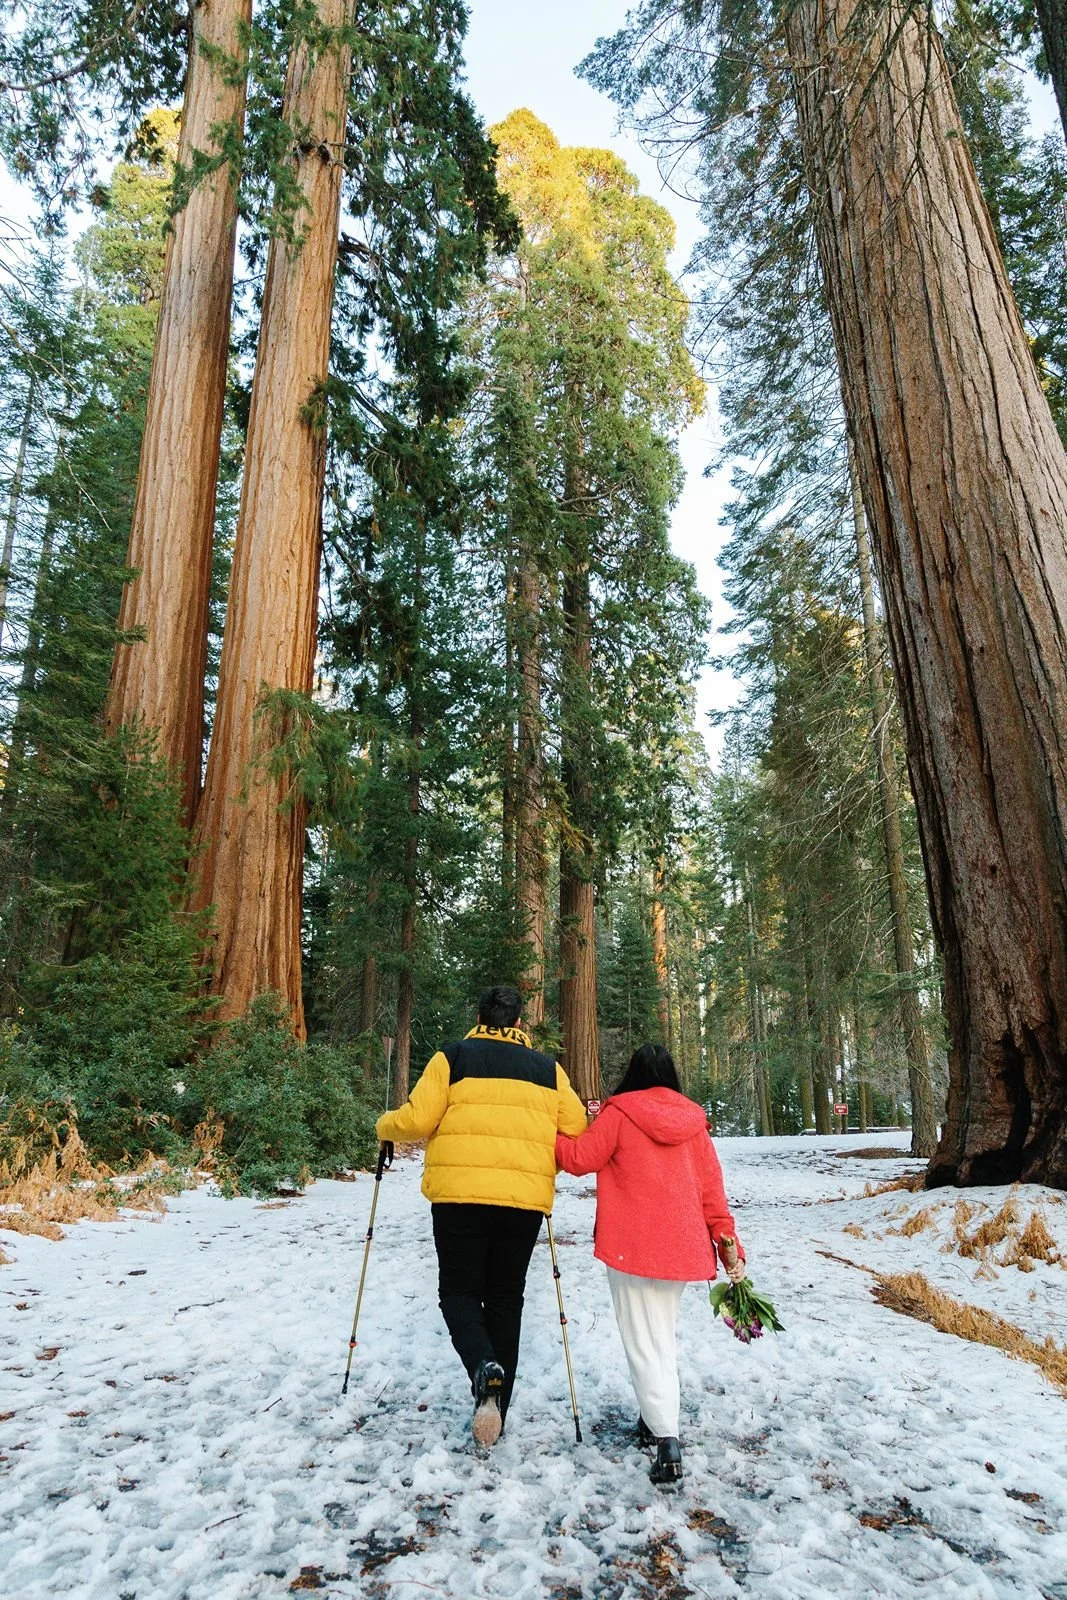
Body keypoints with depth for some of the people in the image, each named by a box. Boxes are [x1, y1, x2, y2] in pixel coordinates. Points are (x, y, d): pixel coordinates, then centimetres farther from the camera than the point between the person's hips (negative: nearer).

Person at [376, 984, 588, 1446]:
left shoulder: (452, 1058, 3)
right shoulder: (548, 1069, 11)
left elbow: (417, 1119, -5)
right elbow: (576, 1130, 6)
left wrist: (386, 1128, 16)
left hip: (460, 1193, -2)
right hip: (525, 1198, 3)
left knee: (459, 1291, 12)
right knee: (505, 1299, 16)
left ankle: (484, 1368, -14)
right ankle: (495, 1412, 21)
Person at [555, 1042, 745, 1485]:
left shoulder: (620, 1112, -7)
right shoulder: (693, 1121, 6)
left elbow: (580, 1158, -4)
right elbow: (711, 1187, 6)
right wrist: (727, 1242, 8)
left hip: (631, 1246, -5)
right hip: (681, 1245, 5)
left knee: (643, 1342, 1)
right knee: (663, 1338, 21)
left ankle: (667, 1442, -9)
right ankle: (655, 1419, 28)